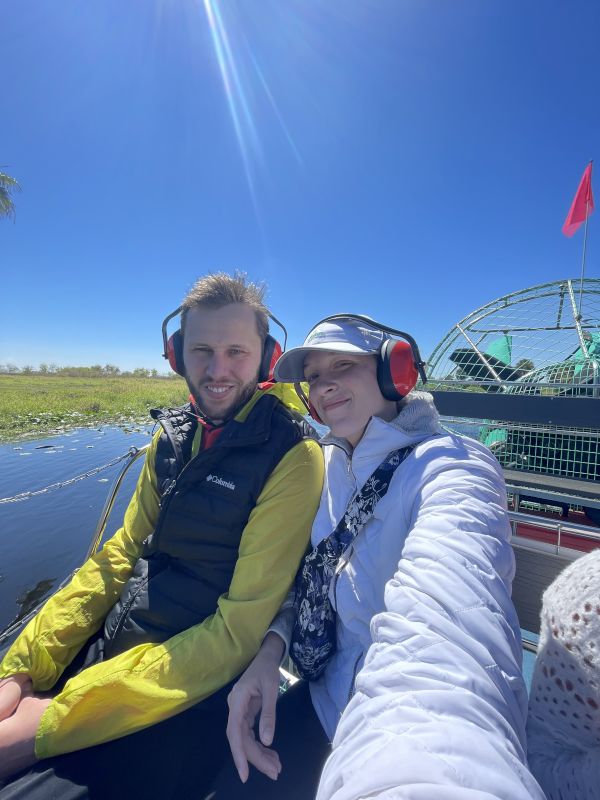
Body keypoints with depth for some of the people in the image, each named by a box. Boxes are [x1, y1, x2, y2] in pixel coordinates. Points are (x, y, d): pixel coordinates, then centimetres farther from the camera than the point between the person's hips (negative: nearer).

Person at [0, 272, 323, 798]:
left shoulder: (292, 458, -20)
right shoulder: (174, 435, 0)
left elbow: (240, 631, -20)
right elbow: (124, 552, 5)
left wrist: (54, 723, -18)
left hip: (193, 691, -5)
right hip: (105, 651, 5)